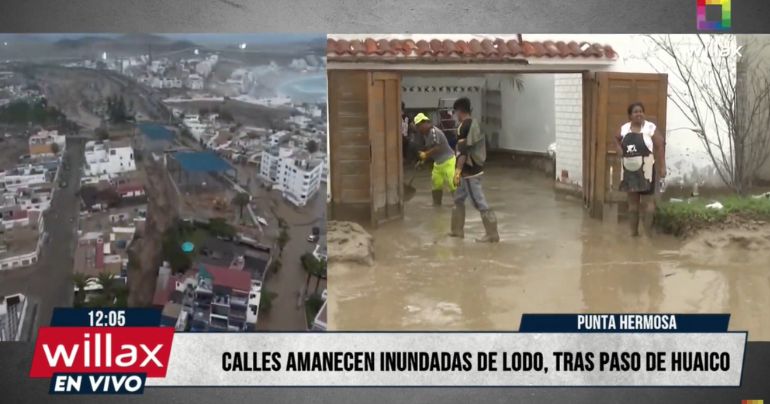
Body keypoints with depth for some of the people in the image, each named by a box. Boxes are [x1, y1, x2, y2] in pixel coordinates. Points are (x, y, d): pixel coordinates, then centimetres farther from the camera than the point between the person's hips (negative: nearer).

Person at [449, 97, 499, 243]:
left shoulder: (463, 127, -17)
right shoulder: (475, 124, 12)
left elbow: (463, 151, -24)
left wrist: (457, 171, -22)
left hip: (469, 171, -10)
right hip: (475, 167, 10)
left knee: (479, 202, -6)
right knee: (459, 199, 19)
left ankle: (492, 234, -3)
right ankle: (458, 230, 26)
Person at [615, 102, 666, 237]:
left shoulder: (650, 128, -8)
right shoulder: (624, 128, 5)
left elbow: (660, 147, -11)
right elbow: (616, 139, 26)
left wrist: (662, 169, -16)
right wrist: (620, 151, 7)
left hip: (645, 172, -5)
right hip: (629, 171, 5)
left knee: (647, 202, -3)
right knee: (632, 202, 12)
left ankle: (647, 234, 3)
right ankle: (633, 232, 21)